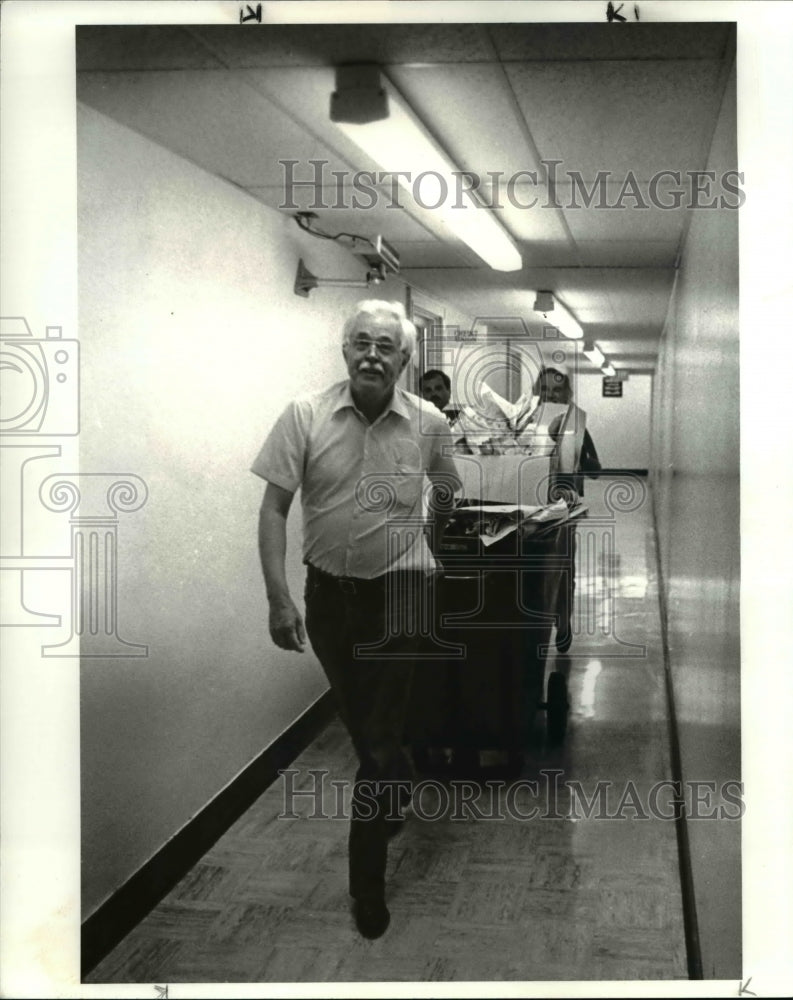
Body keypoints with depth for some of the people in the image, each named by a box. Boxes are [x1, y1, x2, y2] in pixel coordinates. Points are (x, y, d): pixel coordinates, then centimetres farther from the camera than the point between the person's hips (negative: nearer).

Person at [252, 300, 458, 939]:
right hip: (328, 589, 2)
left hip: (400, 590, -2)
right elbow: (274, 509, -10)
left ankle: (368, 881, 13)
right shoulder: (304, 417, -11)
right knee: (358, 718, 21)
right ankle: (397, 792, 51)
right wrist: (280, 599, -15)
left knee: (381, 733, -2)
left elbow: (446, 493, 13)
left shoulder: (430, 424, -8)